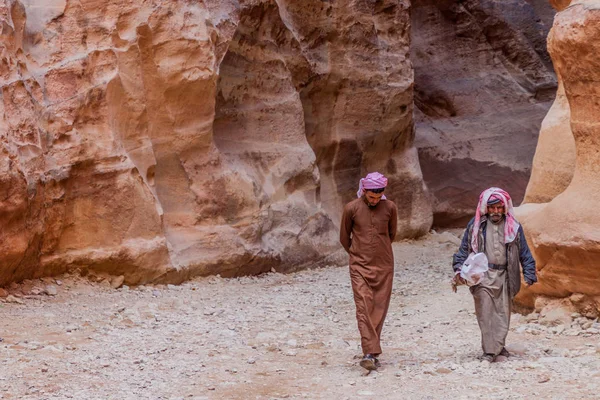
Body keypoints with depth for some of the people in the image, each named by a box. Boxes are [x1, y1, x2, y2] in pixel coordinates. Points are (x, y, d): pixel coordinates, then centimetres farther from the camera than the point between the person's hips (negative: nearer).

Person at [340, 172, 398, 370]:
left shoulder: (390, 208, 0)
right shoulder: (351, 208, -4)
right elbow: (344, 237, 10)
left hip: (384, 267, 2)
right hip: (360, 267, -2)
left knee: (379, 310, 3)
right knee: (364, 308, -12)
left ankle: (371, 352, 11)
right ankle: (370, 353, -18)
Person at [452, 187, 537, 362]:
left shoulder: (513, 227, 6)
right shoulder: (476, 225, 3)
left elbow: (524, 252, 8)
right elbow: (464, 249, 6)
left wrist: (529, 275, 1)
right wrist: (459, 270, -5)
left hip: (504, 276, 2)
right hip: (482, 276, -1)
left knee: (502, 313, 4)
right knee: (485, 313, -6)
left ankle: (497, 346, 17)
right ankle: (489, 350, -4)